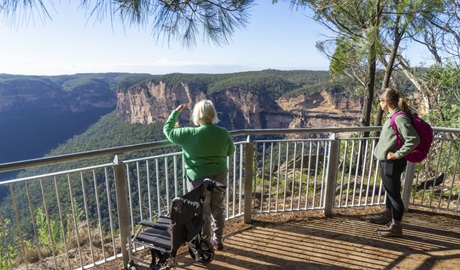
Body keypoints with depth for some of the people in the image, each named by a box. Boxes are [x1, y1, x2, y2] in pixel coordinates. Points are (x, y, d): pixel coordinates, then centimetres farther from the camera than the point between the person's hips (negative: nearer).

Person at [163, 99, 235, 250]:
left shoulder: (191, 134, -17)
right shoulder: (223, 133, -7)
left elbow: (168, 130, -2)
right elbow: (230, 151, 10)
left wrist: (176, 112, 9)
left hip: (199, 179, -4)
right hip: (220, 177, 4)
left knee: (203, 213, 11)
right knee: (218, 210, 19)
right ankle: (218, 241, 35)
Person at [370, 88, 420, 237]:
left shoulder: (400, 118, -21)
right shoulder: (392, 116, 7)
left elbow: (414, 139, -27)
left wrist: (398, 154, -20)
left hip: (392, 163, -10)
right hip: (386, 162, 10)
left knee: (394, 193, 2)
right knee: (389, 190, 24)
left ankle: (396, 226, 15)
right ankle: (388, 215, 43)